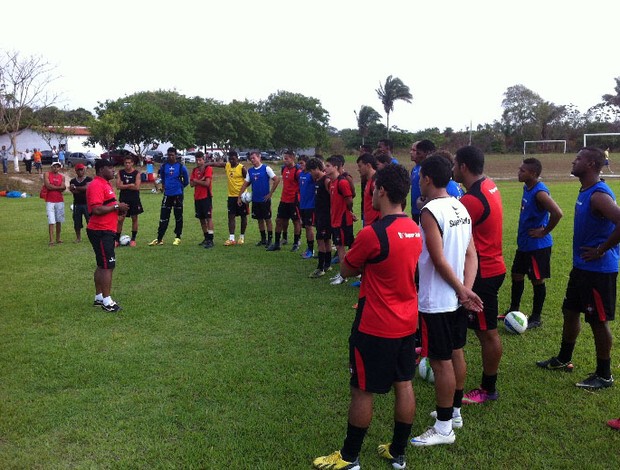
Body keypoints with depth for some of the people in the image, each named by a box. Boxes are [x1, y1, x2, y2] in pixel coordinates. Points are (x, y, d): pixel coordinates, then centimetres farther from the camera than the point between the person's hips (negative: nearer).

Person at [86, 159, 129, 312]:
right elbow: (97, 209, -26)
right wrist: (117, 206, -17)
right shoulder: (96, 185, -16)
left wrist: (119, 208, 6)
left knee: (102, 266, 15)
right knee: (108, 266, -7)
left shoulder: (105, 184, 16)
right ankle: (107, 302, -1)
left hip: (105, 231, 11)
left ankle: (99, 298, 24)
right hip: (101, 232, -11)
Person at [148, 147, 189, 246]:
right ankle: (159, 239, 6)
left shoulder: (181, 167, -5)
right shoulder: (164, 166, 3)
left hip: (178, 195, -2)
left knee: (178, 217, 7)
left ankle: (177, 238, 18)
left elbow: (186, 181, 7)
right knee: (163, 217, 2)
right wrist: (164, 185, 15)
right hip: (167, 195, 2)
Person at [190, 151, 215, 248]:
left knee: (208, 218, -8)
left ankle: (210, 240, -10)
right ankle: (206, 238, 21)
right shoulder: (194, 170, 14)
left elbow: (207, 183, -14)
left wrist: (196, 181, -2)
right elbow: (191, 184, 4)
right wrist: (201, 180, -10)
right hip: (197, 197, 7)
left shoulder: (208, 169, -5)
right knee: (201, 219, 11)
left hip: (206, 197, -7)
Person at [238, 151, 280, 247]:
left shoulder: (266, 168, -8)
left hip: (265, 199, -5)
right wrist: (240, 197, 5)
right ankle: (263, 239, 21)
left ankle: (270, 240, 9)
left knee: (267, 219, 1)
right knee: (259, 220, 11)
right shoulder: (250, 171, 9)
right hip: (255, 199, 5)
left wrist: (270, 193, -12)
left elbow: (277, 180, -13)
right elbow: (245, 184, 11)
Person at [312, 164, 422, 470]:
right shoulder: (415, 230, 2)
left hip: (375, 328, -7)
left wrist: (350, 253, 8)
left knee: (362, 391, 7)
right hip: (407, 323, 8)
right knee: (404, 386, 16)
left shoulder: (372, 234, -23)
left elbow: (346, 270, -8)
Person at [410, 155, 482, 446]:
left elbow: (439, 260, -23)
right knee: (456, 354, 19)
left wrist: (462, 290, -12)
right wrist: (466, 289, -6)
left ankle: (443, 428, 15)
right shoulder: (460, 207, 7)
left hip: (437, 301, -9)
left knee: (441, 362, 2)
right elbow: (471, 254, 3)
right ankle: (454, 411, 36)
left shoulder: (430, 211, -20)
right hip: (457, 298, 9)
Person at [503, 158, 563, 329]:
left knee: (537, 280, 4)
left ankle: (536, 318, 17)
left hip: (537, 245, -9)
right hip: (524, 243, 9)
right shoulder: (527, 188, 6)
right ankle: (513, 310, 32)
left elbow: (557, 213, -33)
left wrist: (544, 232, -21)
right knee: (516, 276, 17)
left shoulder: (539, 192, -22)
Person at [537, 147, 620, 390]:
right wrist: (583, 254, 14)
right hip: (581, 267, 10)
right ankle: (563, 360, 36)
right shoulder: (585, 191, 9)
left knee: (598, 321, 2)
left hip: (598, 269, -10)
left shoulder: (599, 195, -22)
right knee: (570, 312, 19)